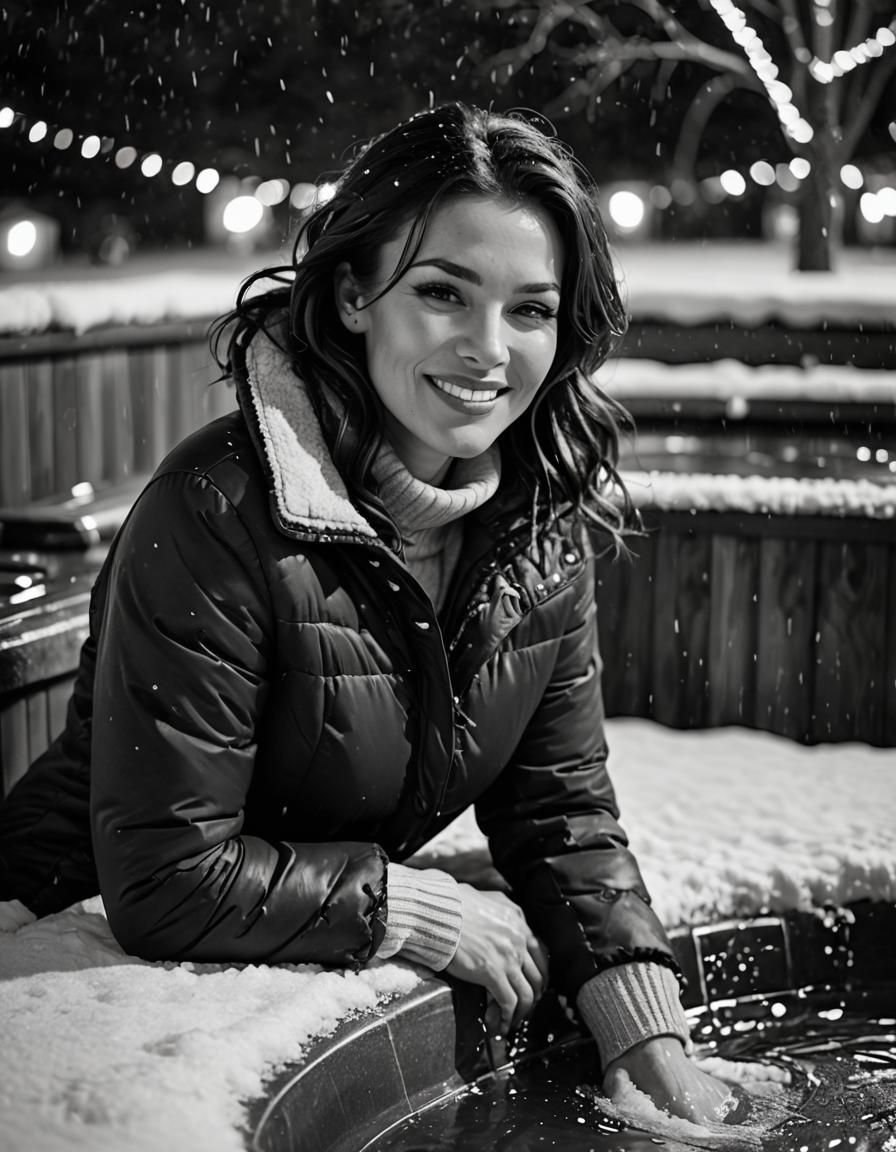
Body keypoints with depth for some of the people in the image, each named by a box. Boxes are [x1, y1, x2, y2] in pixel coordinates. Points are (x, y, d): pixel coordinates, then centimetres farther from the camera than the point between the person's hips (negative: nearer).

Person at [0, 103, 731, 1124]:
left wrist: (656, 1049, -9)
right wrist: (423, 911, -19)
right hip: (95, 955, -5)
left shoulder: (545, 520, -6)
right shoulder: (221, 517, -28)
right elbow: (168, 880, -26)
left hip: (334, 964, 5)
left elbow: (562, 809, -1)